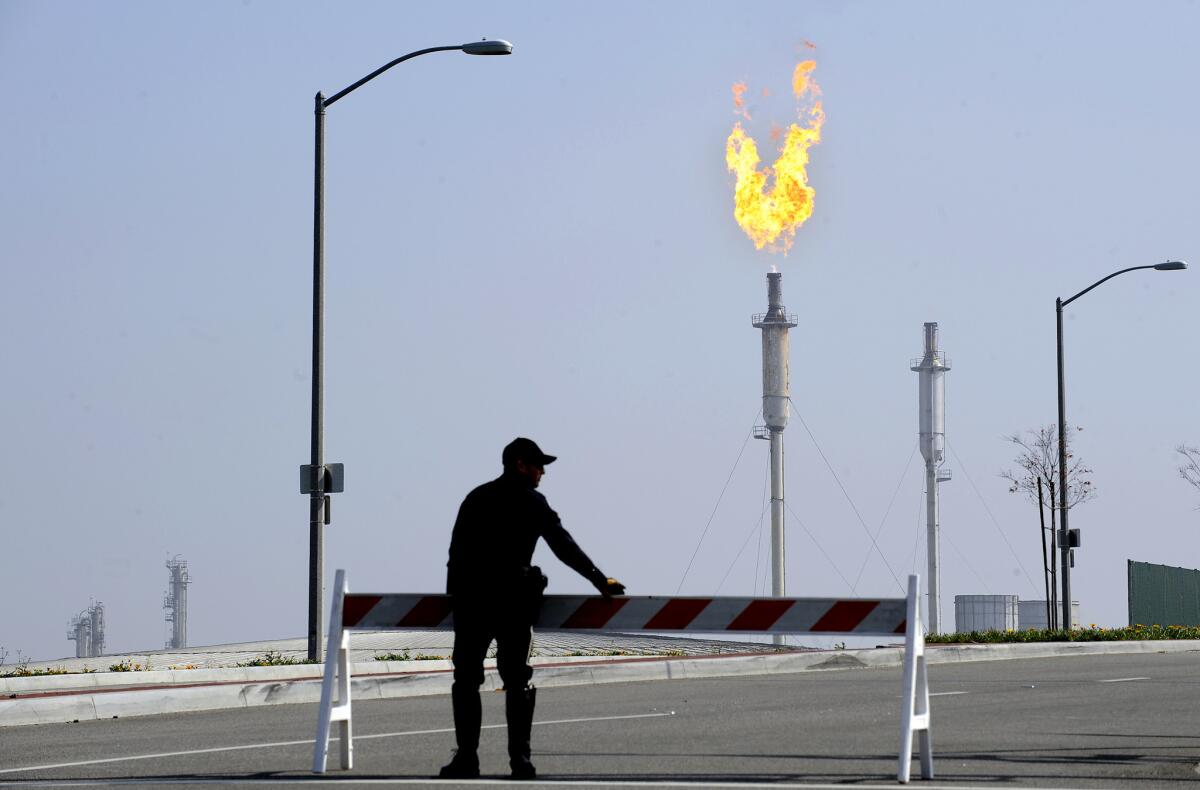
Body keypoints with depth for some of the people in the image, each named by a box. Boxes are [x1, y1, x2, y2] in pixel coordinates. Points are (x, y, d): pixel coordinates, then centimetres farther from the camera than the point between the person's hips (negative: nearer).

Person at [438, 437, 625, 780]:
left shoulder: (476, 499, 10)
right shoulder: (533, 503, 0)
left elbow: (456, 550, 8)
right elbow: (565, 547, 1)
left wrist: (456, 591, 14)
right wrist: (601, 581, 7)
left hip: (470, 598, 2)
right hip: (514, 601, -2)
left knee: (466, 680, 5)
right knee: (518, 681, 7)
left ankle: (466, 757, -2)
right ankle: (520, 758, 2)